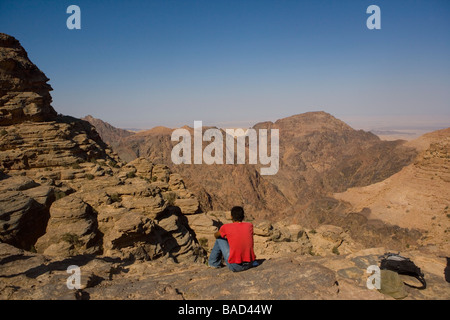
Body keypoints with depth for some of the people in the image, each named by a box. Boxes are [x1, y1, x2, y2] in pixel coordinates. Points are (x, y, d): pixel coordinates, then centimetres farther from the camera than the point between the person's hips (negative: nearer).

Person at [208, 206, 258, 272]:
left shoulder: (226, 227, -7)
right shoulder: (249, 225, 1)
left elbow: (216, 235, 16)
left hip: (235, 267, -4)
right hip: (249, 264, 4)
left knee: (220, 239, 16)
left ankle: (214, 262, 30)